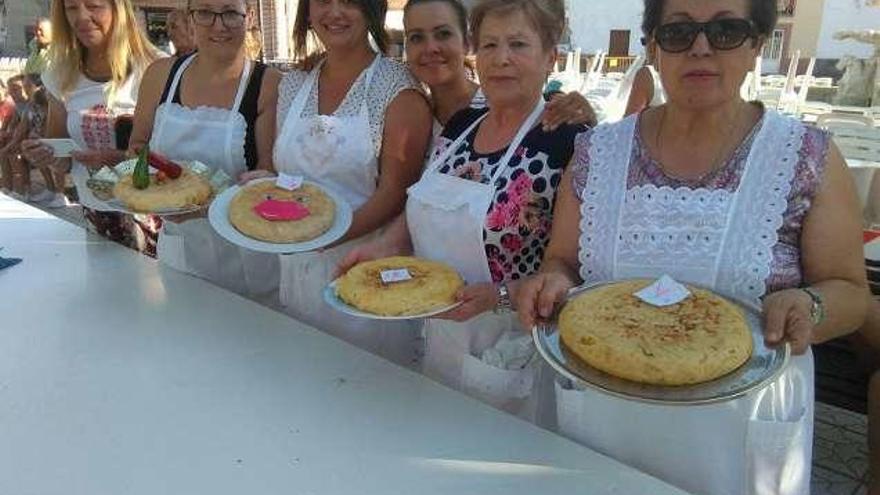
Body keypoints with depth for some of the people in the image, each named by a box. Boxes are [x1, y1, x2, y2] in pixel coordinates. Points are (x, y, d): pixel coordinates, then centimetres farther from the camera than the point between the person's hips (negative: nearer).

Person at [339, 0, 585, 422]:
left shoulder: (567, 144, -17)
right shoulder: (460, 126, 3)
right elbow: (425, 210, 12)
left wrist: (499, 296, -27)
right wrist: (384, 247, -5)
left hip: (509, 355, -6)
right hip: (439, 342, 6)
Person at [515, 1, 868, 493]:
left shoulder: (809, 158, -7)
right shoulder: (597, 153, -3)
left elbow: (850, 293, -1)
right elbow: (560, 264, 4)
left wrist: (807, 307, -23)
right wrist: (556, 283, -18)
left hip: (740, 438, -1)